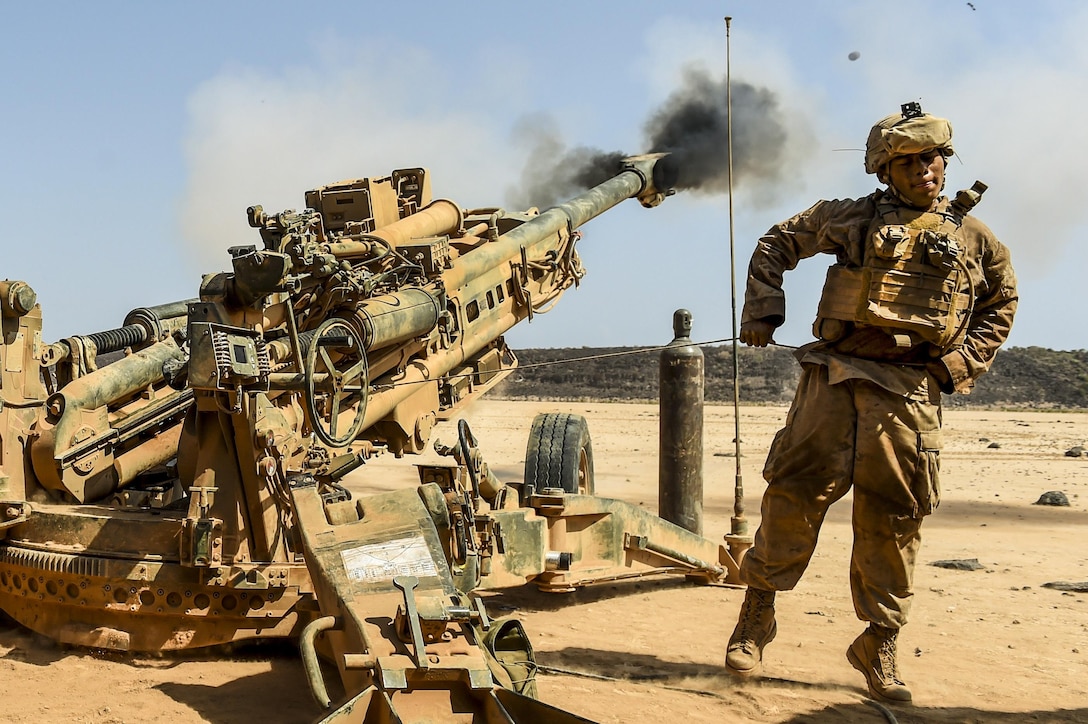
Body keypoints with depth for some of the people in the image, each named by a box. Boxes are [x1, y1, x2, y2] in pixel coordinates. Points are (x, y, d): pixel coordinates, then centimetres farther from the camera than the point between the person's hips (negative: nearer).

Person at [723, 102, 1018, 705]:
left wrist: (962, 362, 9)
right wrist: (762, 314, 3)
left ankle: (878, 644, 17)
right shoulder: (854, 219, 7)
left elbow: (1002, 303, 23)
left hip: (910, 391, 1)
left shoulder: (974, 238, 11)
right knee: (795, 493, -4)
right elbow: (775, 246, 13)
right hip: (836, 377, -1)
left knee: (892, 519, 5)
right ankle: (756, 616, 11)